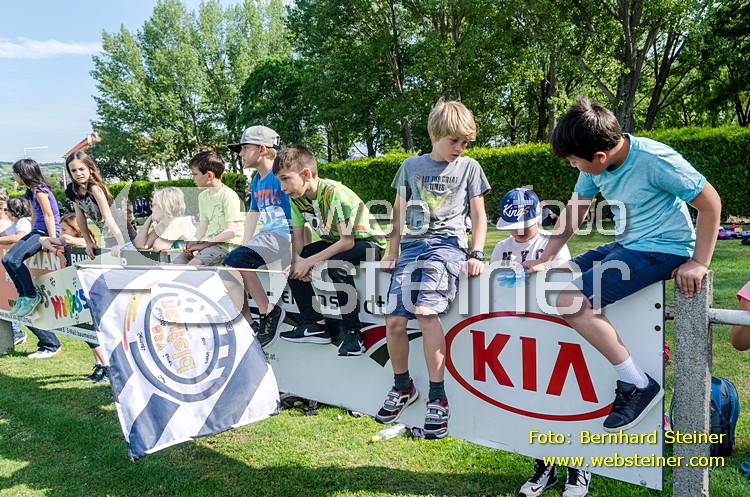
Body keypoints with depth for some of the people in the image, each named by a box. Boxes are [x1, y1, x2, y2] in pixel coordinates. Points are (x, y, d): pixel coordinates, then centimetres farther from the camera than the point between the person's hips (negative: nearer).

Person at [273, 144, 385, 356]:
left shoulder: (334, 193, -28)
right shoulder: (297, 198, -5)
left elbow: (347, 241, -30)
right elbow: (297, 239, 0)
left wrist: (309, 261, -29)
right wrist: (296, 259, -22)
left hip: (368, 242, -8)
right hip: (335, 241, 8)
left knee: (335, 265, -37)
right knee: (292, 264, -8)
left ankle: (353, 331, -22)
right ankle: (316, 324, -1)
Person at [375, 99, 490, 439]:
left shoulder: (469, 167, 9)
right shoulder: (411, 166, 14)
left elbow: (478, 215, 9)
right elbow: (398, 213, 18)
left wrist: (476, 254, -4)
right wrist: (392, 253, 13)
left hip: (447, 244, -3)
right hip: (412, 246, 3)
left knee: (426, 312, -25)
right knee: (394, 321, -7)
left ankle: (437, 398, -14)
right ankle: (403, 387, 18)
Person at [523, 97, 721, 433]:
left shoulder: (655, 160, -24)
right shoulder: (596, 165, -3)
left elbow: (710, 202, -16)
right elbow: (574, 212, 8)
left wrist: (699, 263, -18)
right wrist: (545, 260, 5)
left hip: (663, 250, -9)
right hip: (626, 245, 9)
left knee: (572, 302, -23)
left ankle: (639, 385, -14)